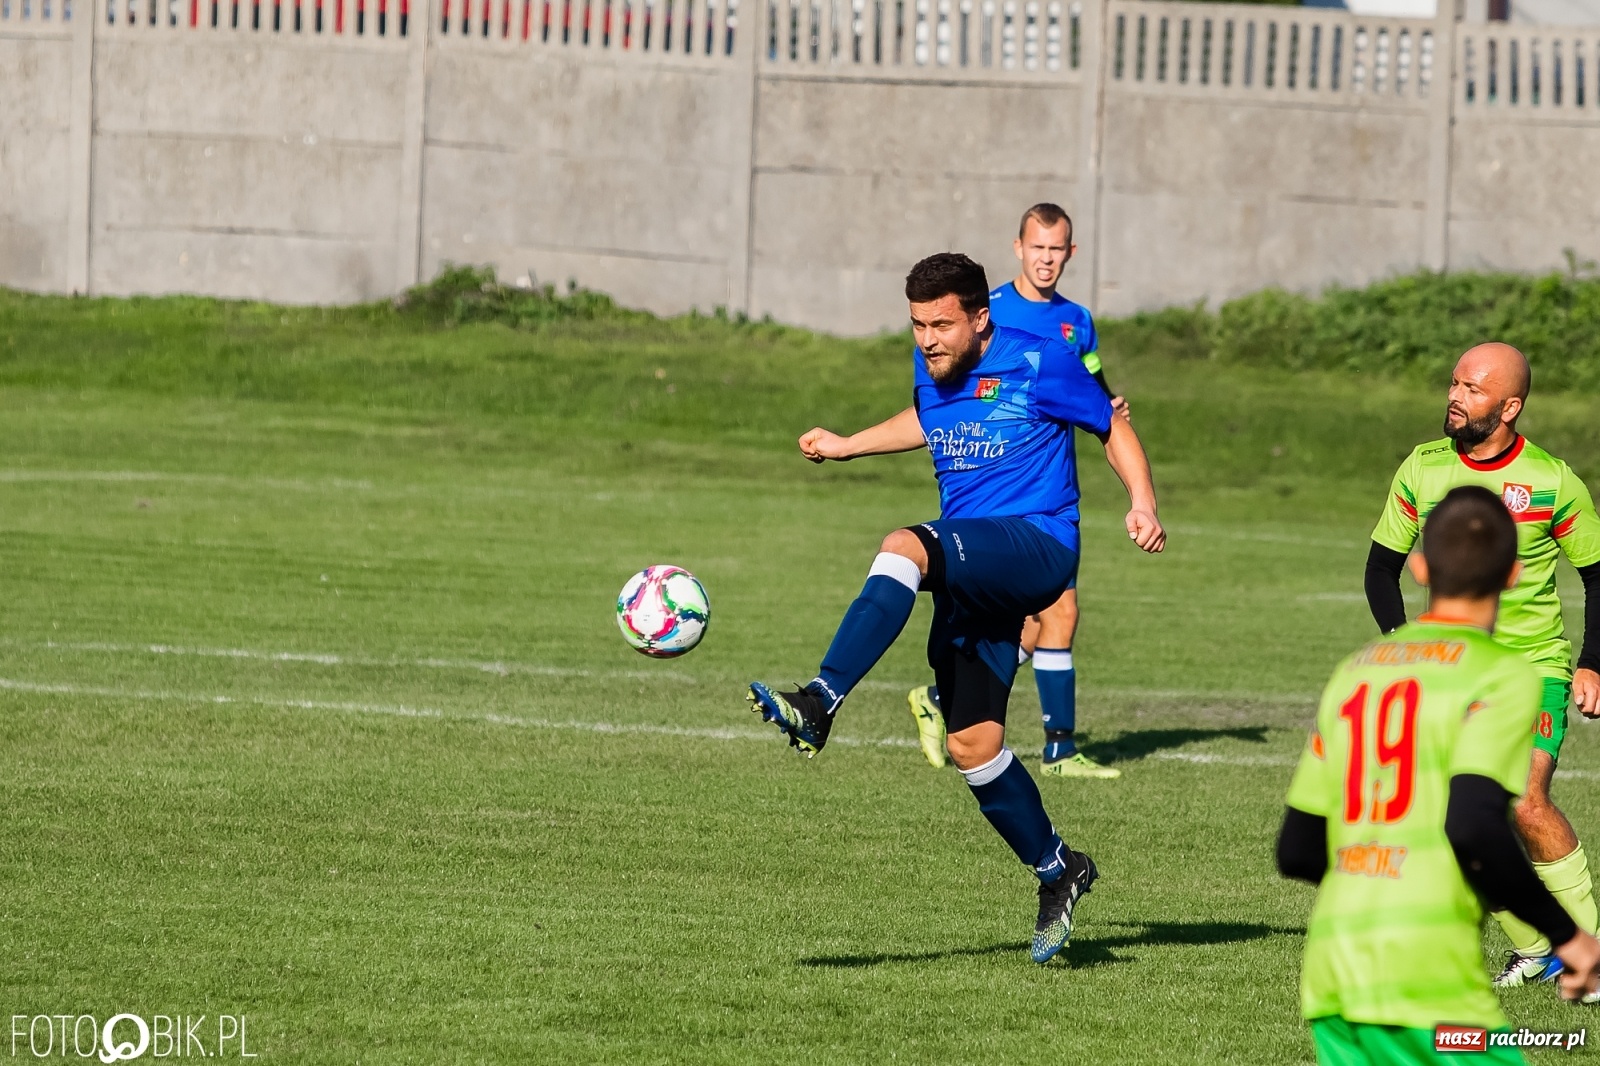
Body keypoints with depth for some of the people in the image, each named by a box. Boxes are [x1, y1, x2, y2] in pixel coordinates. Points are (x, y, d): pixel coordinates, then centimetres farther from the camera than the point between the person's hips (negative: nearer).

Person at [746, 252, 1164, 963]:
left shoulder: (1037, 366, -8)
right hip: (970, 577, 7)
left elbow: (1111, 425, 4)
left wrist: (1142, 504, -9)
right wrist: (847, 445, 33)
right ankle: (1057, 871, 22)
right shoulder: (933, 371, 10)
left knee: (903, 549, -34)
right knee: (972, 744, 2)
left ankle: (818, 705, -43)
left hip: (1037, 546, -7)